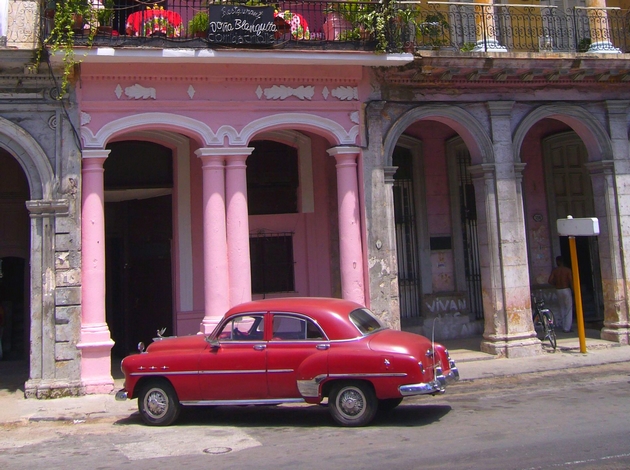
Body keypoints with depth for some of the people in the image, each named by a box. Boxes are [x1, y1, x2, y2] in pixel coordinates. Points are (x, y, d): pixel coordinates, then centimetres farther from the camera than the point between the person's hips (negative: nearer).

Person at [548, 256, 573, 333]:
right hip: (566, 290, -3)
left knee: (562, 309, 14)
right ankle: (567, 328, -2)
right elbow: (571, 281, -13)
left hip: (558, 291, 3)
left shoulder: (554, 270, 0)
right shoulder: (567, 270, -6)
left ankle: (564, 327, 16)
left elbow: (550, 281, -7)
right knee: (569, 310, 3)